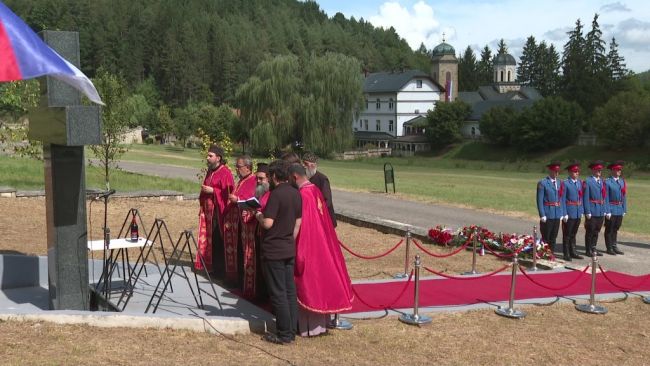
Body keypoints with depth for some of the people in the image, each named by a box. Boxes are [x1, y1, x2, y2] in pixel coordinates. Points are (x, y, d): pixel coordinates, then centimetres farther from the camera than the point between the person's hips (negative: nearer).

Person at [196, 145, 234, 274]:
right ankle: (212, 266, 17)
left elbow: (228, 193, -16)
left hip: (219, 212, -8)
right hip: (208, 211, 8)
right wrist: (204, 190, 8)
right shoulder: (210, 171, 14)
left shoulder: (225, 173, -12)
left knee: (218, 240, -4)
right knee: (210, 239, 9)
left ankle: (220, 268, 4)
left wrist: (212, 191, -18)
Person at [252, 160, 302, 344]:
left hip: (273, 251, -8)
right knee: (290, 291, 11)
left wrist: (259, 216, -1)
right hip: (289, 250, 8)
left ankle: (284, 334, 4)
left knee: (278, 293, -1)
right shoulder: (296, 194, 7)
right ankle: (291, 331, 16)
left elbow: (268, 223, -21)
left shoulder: (276, 194, -17)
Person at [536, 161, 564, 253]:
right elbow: (540, 200, -10)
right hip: (547, 215, -6)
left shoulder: (560, 183, 11)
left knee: (553, 238, 11)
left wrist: (562, 213, 8)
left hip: (557, 214, 6)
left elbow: (561, 199, 14)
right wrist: (542, 215, -14)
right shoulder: (542, 183, -7)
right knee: (545, 238, 0)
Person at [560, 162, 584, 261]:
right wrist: (564, 214, -14)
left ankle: (573, 252, 24)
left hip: (578, 213, 6)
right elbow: (563, 199, -11)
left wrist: (582, 211, 9)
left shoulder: (580, 182, 10)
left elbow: (581, 197, 14)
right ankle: (566, 254, 8)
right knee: (567, 234, 1)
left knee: (573, 234, 15)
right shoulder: (565, 183, -9)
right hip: (569, 213, -6)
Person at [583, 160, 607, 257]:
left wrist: (605, 210, 10)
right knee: (590, 231, 1)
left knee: (596, 231, 12)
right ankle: (588, 250, 9)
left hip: (601, 212, 6)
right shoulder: (587, 182, -7)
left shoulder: (602, 182, 13)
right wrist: (587, 212, -14)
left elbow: (605, 197, 15)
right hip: (592, 211, -6)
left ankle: (593, 249, 22)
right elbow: (585, 198, -10)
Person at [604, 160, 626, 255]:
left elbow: (624, 196, 11)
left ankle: (614, 246, 25)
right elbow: (606, 198, -10)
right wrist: (607, 211, -14)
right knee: (609, 229, 4)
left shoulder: (622, 182, 9)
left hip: (620, 209, 5)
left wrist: (624, 210, 7)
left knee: (616, 229, 15)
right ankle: (609, 248, 12)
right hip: (611, 209, -5)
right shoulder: (607, 182, -8)